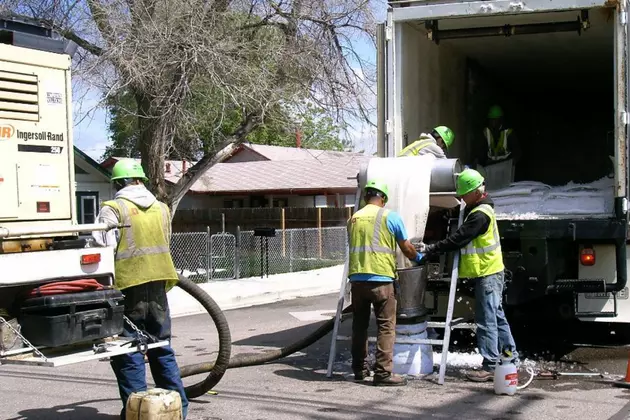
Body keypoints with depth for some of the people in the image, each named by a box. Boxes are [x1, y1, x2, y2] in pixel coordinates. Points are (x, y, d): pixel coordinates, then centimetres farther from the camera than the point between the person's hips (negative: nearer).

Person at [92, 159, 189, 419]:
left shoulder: (113, 209, -5)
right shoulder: (161, 208, 12)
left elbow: (104, 247, -11)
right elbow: (165, 244, 14)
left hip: (129, 286, -5)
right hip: (158, 284, 5)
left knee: (129, 353, 3)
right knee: (162, 348, 16)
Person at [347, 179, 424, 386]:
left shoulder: (353, 219, 12)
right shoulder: (390, 216, -1)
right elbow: (406, 248, 2)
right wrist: (418, 257, 23)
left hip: (356, 279, 5)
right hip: (381, 279, -5)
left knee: (359, 325, 15)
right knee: (386, 326, 0)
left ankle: (359, 369, 21)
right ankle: (383, 372, -4)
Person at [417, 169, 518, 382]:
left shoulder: (480, 215, -20)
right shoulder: (479, 208, 13)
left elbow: (457, 239, -22)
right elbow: (461, 236, 19)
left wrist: (430, 249, -17)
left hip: (487, 274, -10)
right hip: (490, 271, 10)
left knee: (487, 320, -8)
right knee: (497, 316, 16)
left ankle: (490, 366, -5)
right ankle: (511, 357, 25)